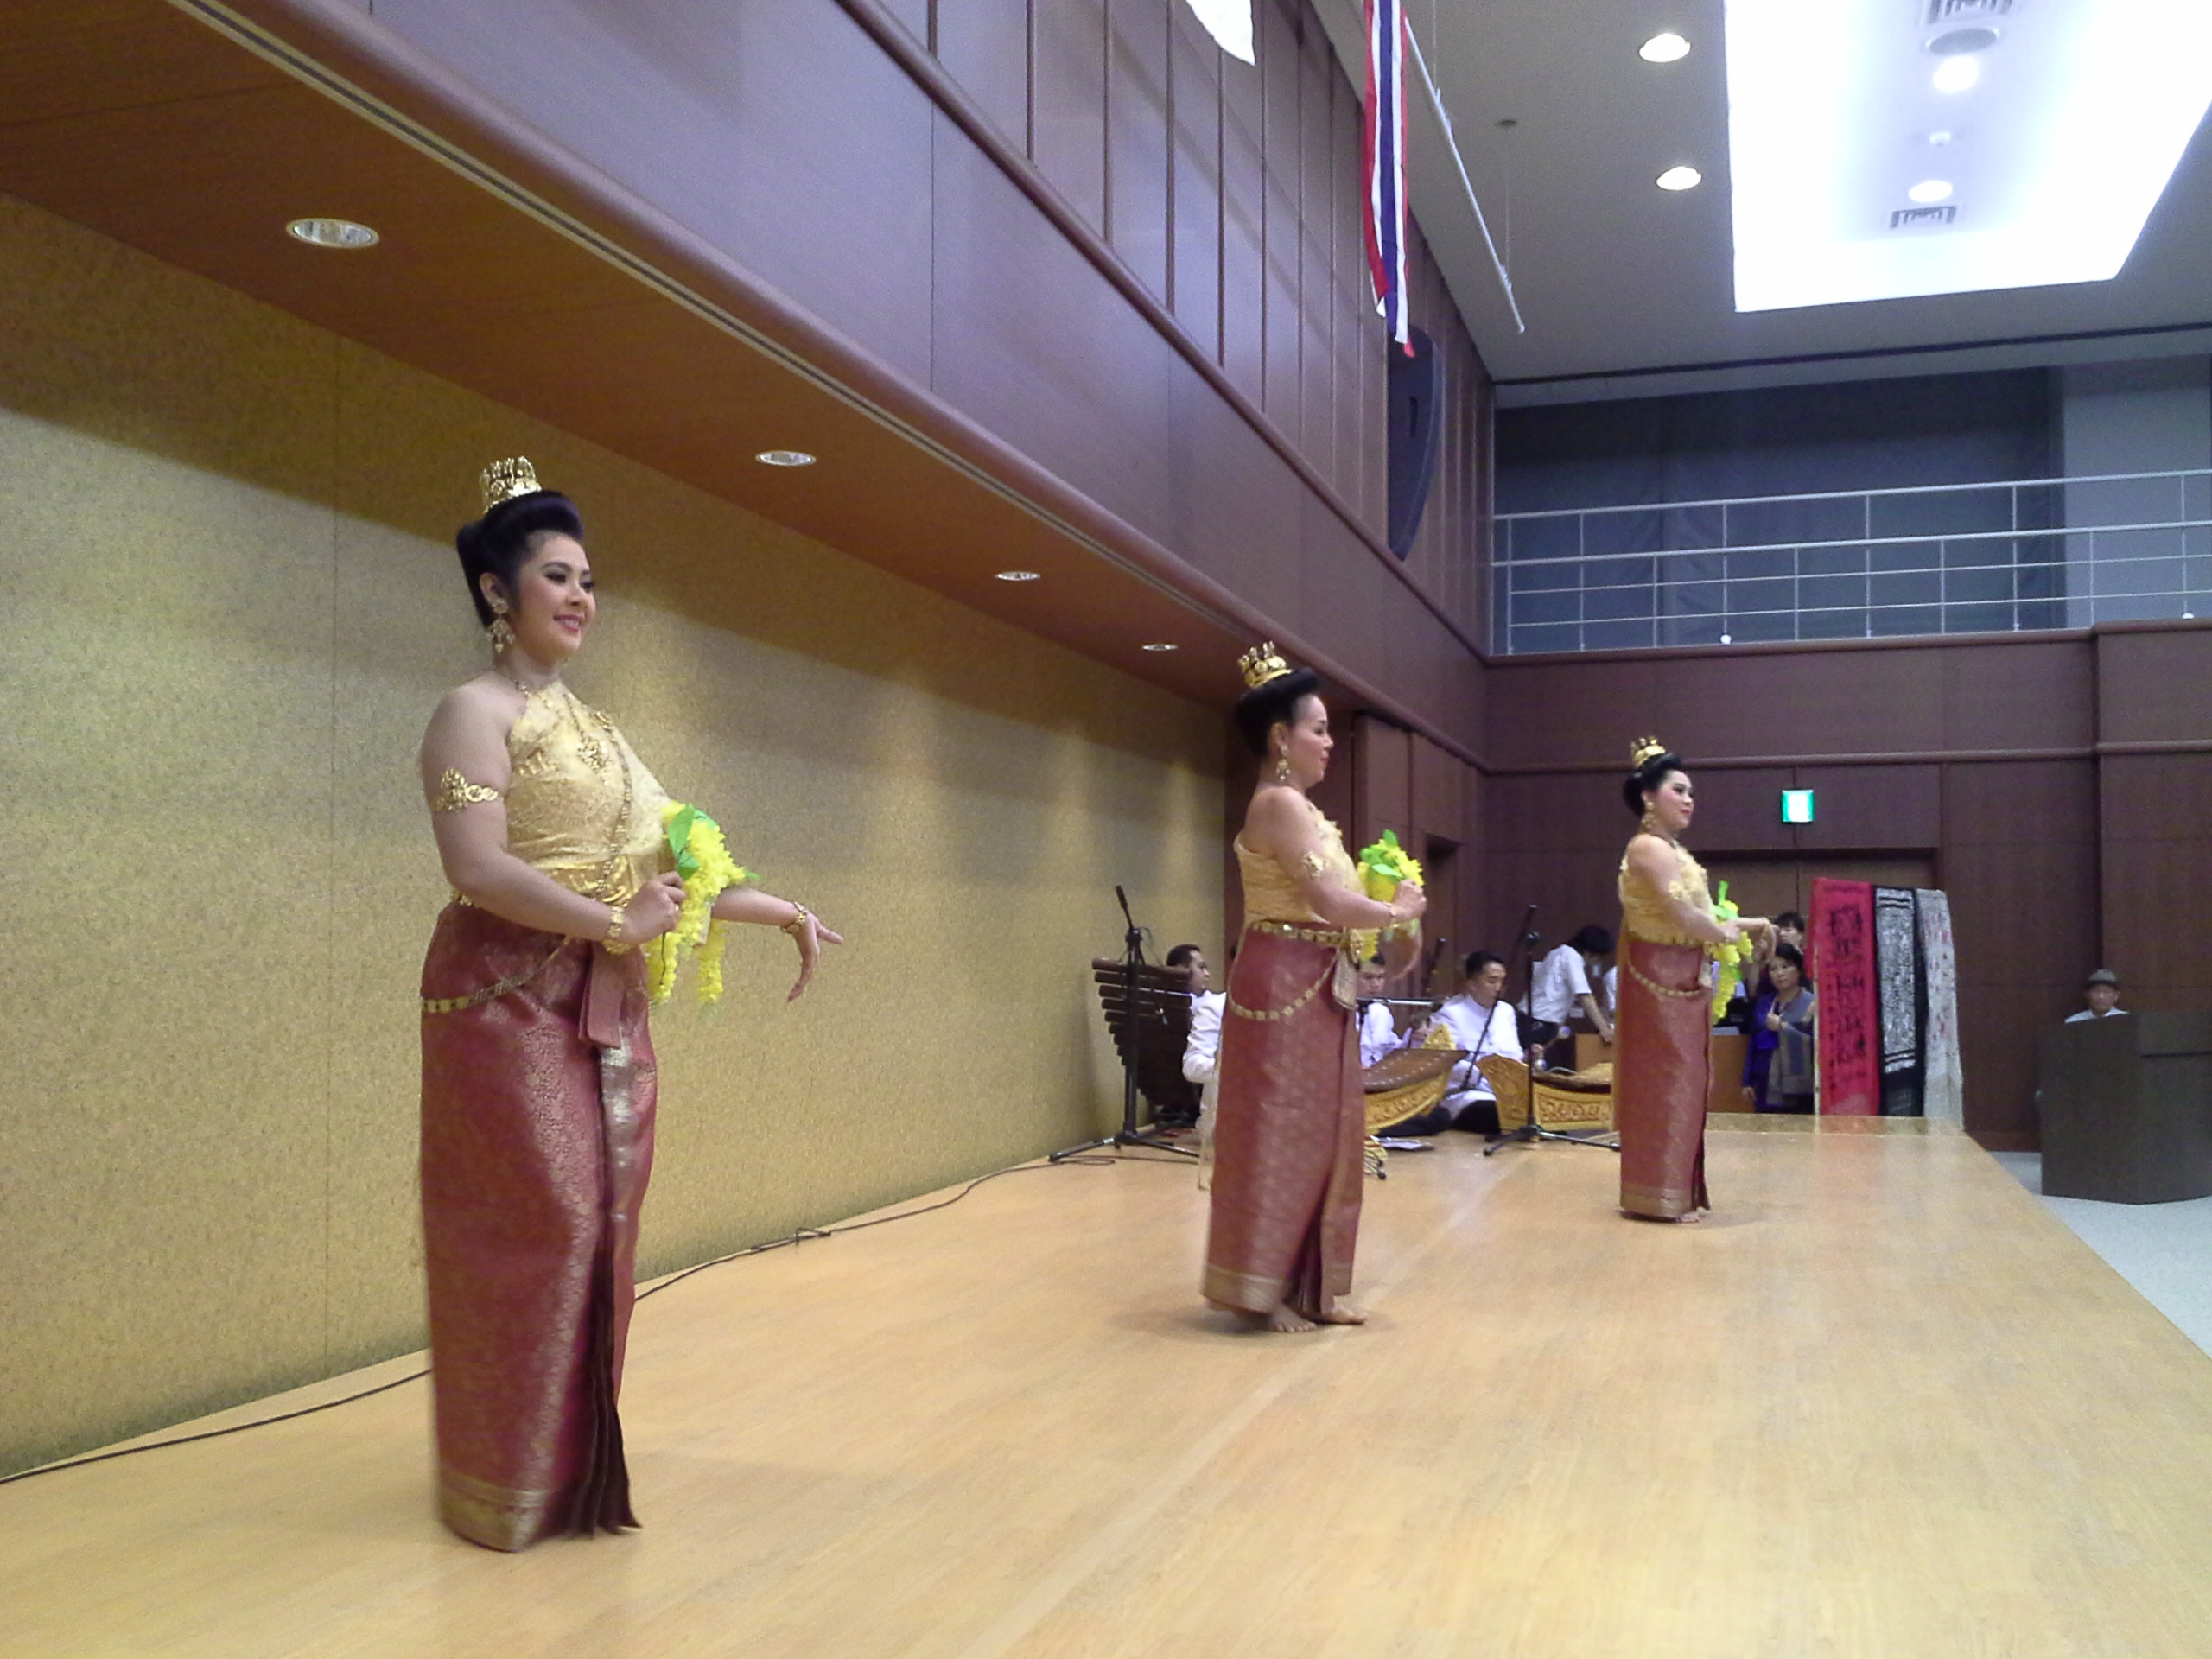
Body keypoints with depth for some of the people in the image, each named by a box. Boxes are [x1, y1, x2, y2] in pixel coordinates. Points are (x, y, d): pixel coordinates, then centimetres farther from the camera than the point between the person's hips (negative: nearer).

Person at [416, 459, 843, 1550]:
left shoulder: (587, 726, 18)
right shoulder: (477, 712, -7)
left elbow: (665, 860, 18)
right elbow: (479, 868, -20)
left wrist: (779, 911, 12)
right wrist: (616, 922, -16)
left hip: (604, 1010, 8)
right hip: (512, 1003, -8)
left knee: (596, 1229, 9)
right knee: (536, 1229, -5)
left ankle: (578, 1465, 21)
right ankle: (517, 1483, 10)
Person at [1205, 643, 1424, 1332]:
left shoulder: (1289, 805, 17)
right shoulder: (1281, 802, -14)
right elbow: (1328, 901, -20)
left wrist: (1377, 929, 5)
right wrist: (1398, 911, -6)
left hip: (1312, 988, 10)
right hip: (1286, 986, -10)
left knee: (1322, 1133, 12)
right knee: (1282, 1133, -3)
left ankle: (1310, 1288, 19)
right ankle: (1266, 1289, 6)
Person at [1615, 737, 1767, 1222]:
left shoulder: (1669, 849, 17)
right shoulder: (1648, 847, -14)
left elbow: (1688, 917, 14)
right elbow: (1682, 915, -21)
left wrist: (1747, 924, 9)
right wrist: (1726, 934, -4)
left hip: (1681, 981, 10)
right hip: (1661, 980, -10)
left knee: (1680, 1084, 12)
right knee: (1664, 1084, -5)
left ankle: (1675, 1191, 19)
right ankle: (1661, 1196, 1)